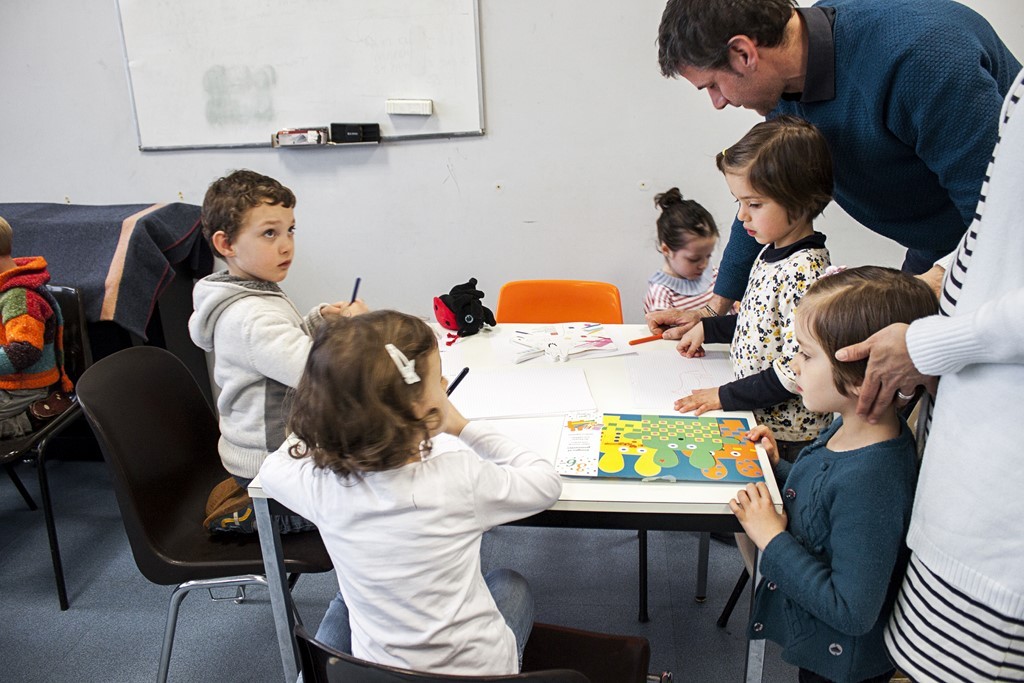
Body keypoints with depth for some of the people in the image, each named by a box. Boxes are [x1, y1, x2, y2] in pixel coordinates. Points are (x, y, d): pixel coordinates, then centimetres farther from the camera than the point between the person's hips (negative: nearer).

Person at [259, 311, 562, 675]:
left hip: (378, 667, 3)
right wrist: (463, 427, -5)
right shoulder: (461, 478, -29)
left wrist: (336, 424, 3)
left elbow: (273, 466, 5)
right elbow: (547, 483, -8)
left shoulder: (320, 485, -20)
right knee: (510, 585, 27)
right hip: (477, 666, -2)